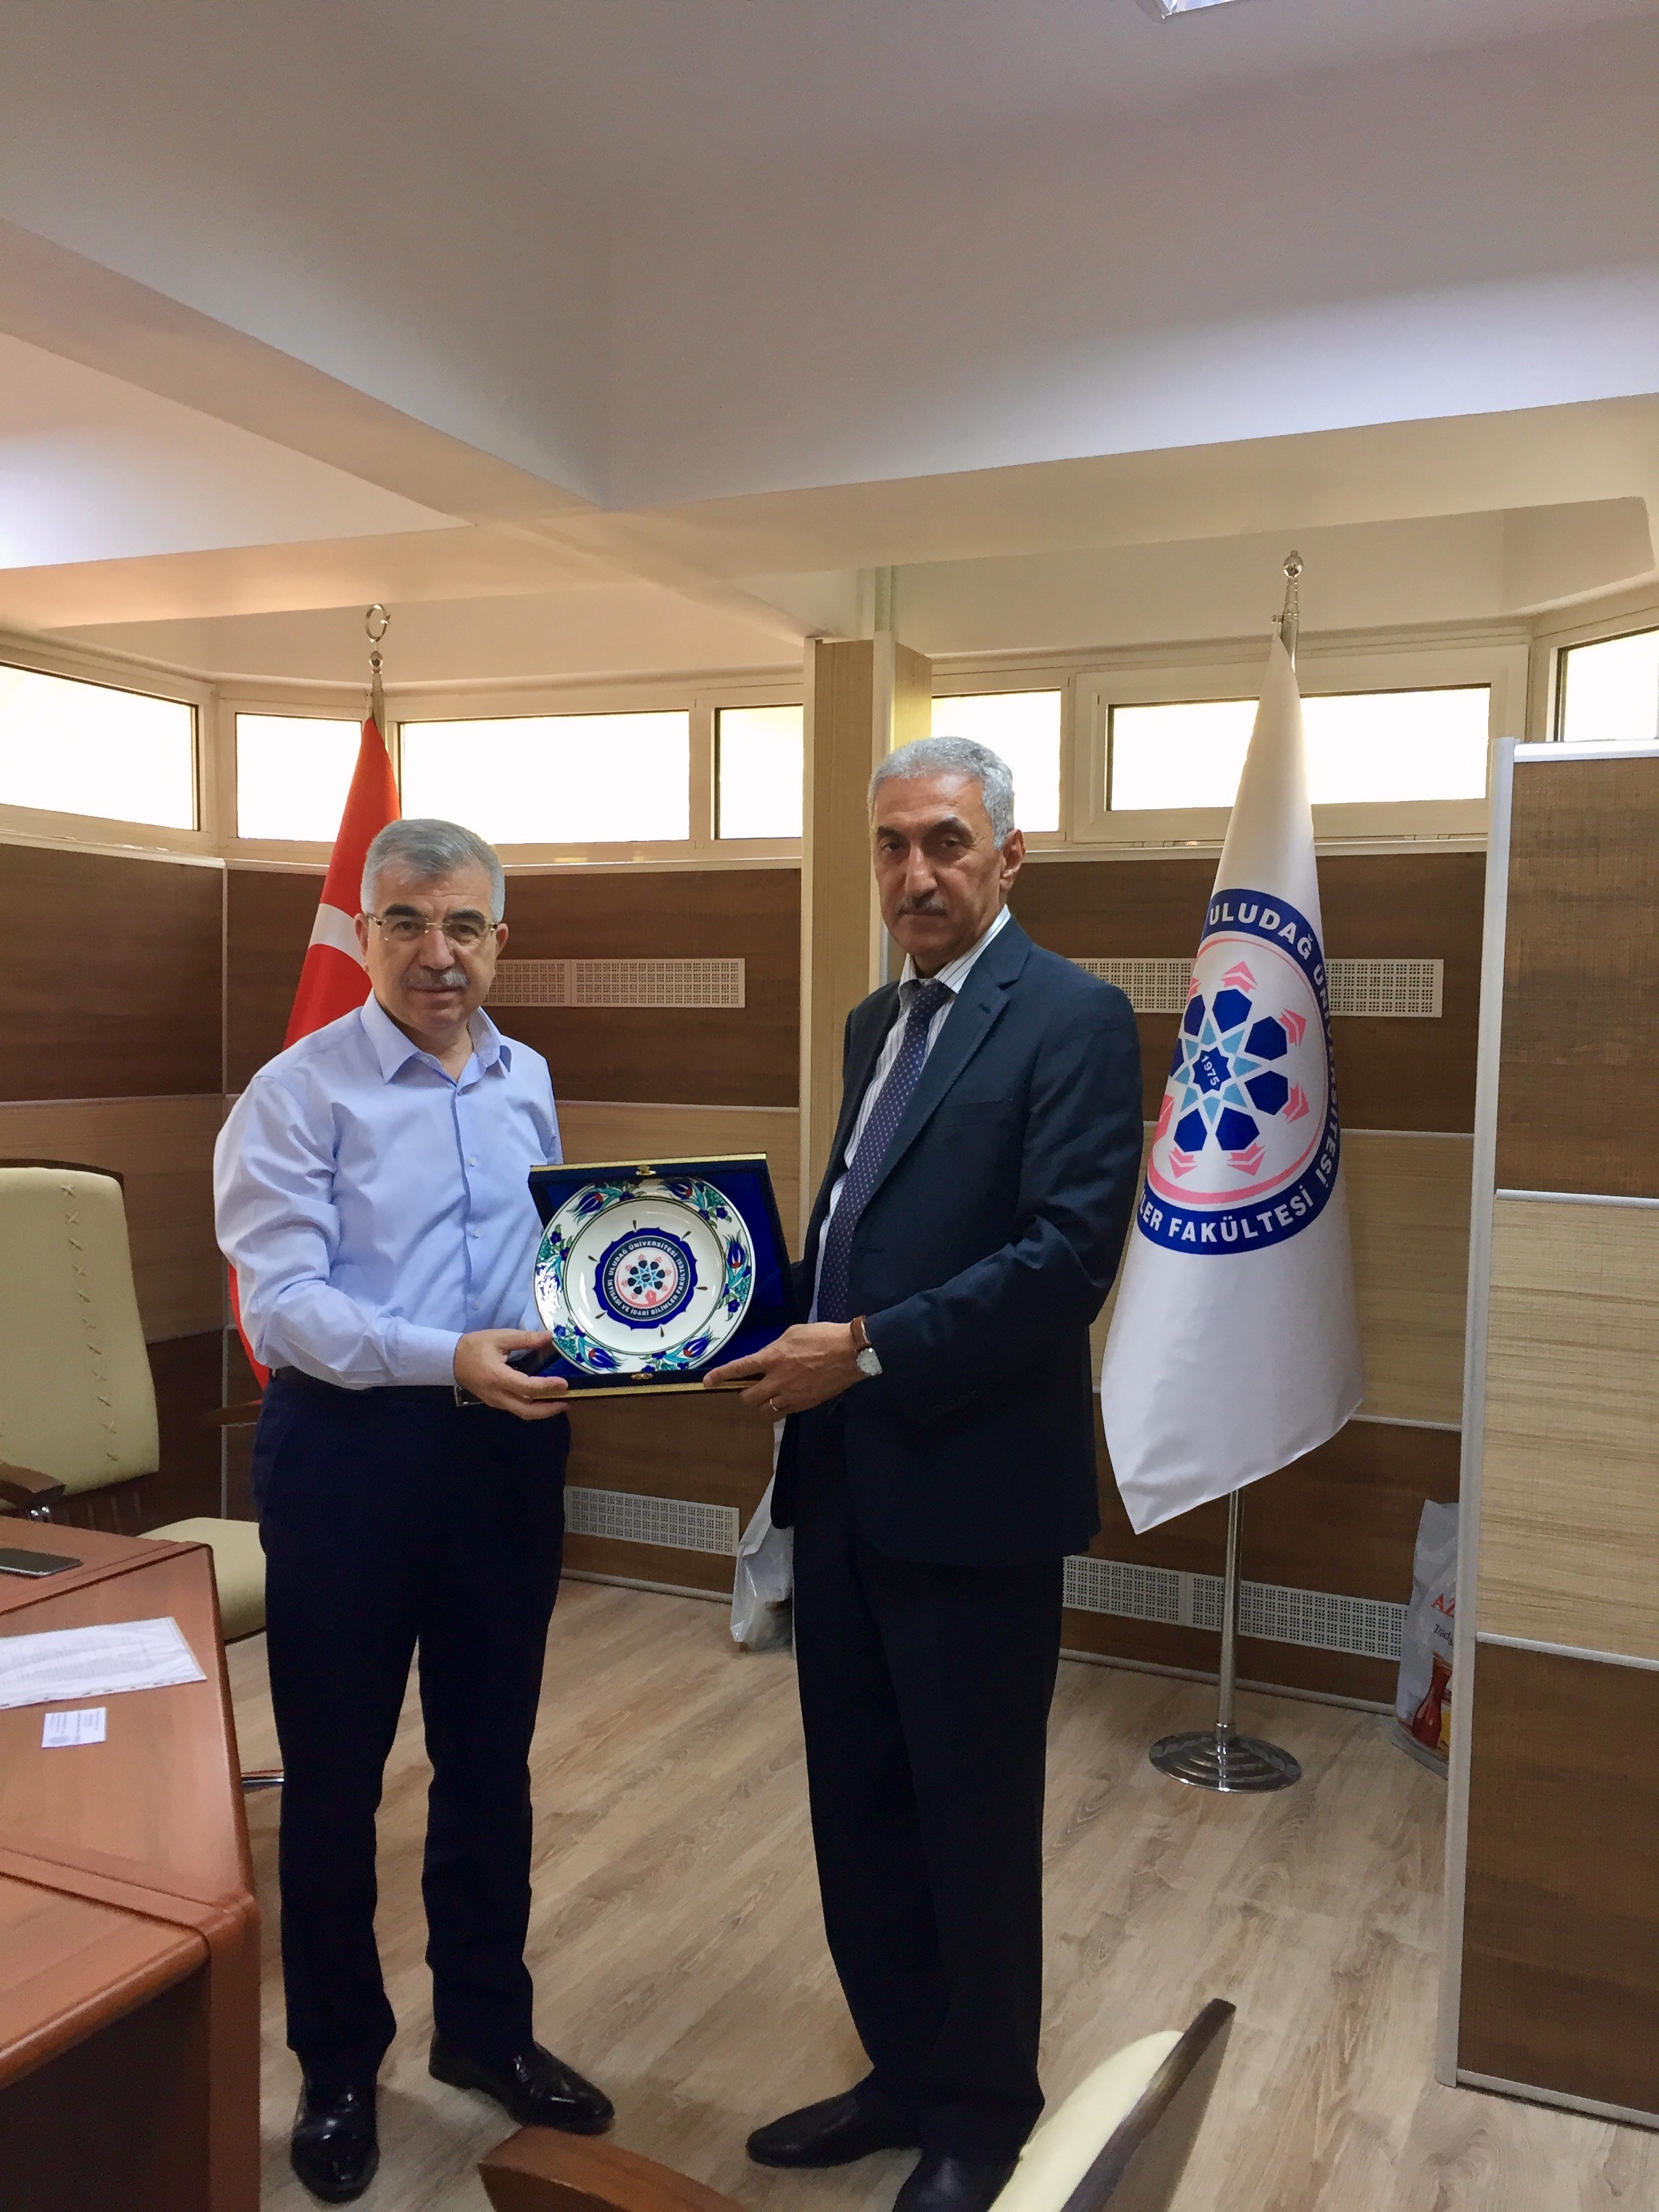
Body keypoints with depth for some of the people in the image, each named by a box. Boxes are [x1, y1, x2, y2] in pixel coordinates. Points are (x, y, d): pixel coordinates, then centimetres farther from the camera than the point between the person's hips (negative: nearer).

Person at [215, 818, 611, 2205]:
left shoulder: (528, 1082, 8)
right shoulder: (299, 1092, -10)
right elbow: (283, 1302, -17)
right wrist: (449, 1357, -29)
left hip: (510, 1445, 5)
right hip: (350, 1450, -4)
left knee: (491, 1759, 17)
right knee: (335, 1773, 10)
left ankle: (487, 2028, 38)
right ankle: (339, 2068, 32)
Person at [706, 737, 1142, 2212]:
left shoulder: (1073, 1018, -11)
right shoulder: (875, 1023, 14)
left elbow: (1070, 1254, -20)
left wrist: (869, 1353, -22)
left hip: (974, 1490, -7)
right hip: (846, 1481, 7)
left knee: (975, 1825, 10)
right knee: (860, 1810, 18)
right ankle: (905, 2073, 38)